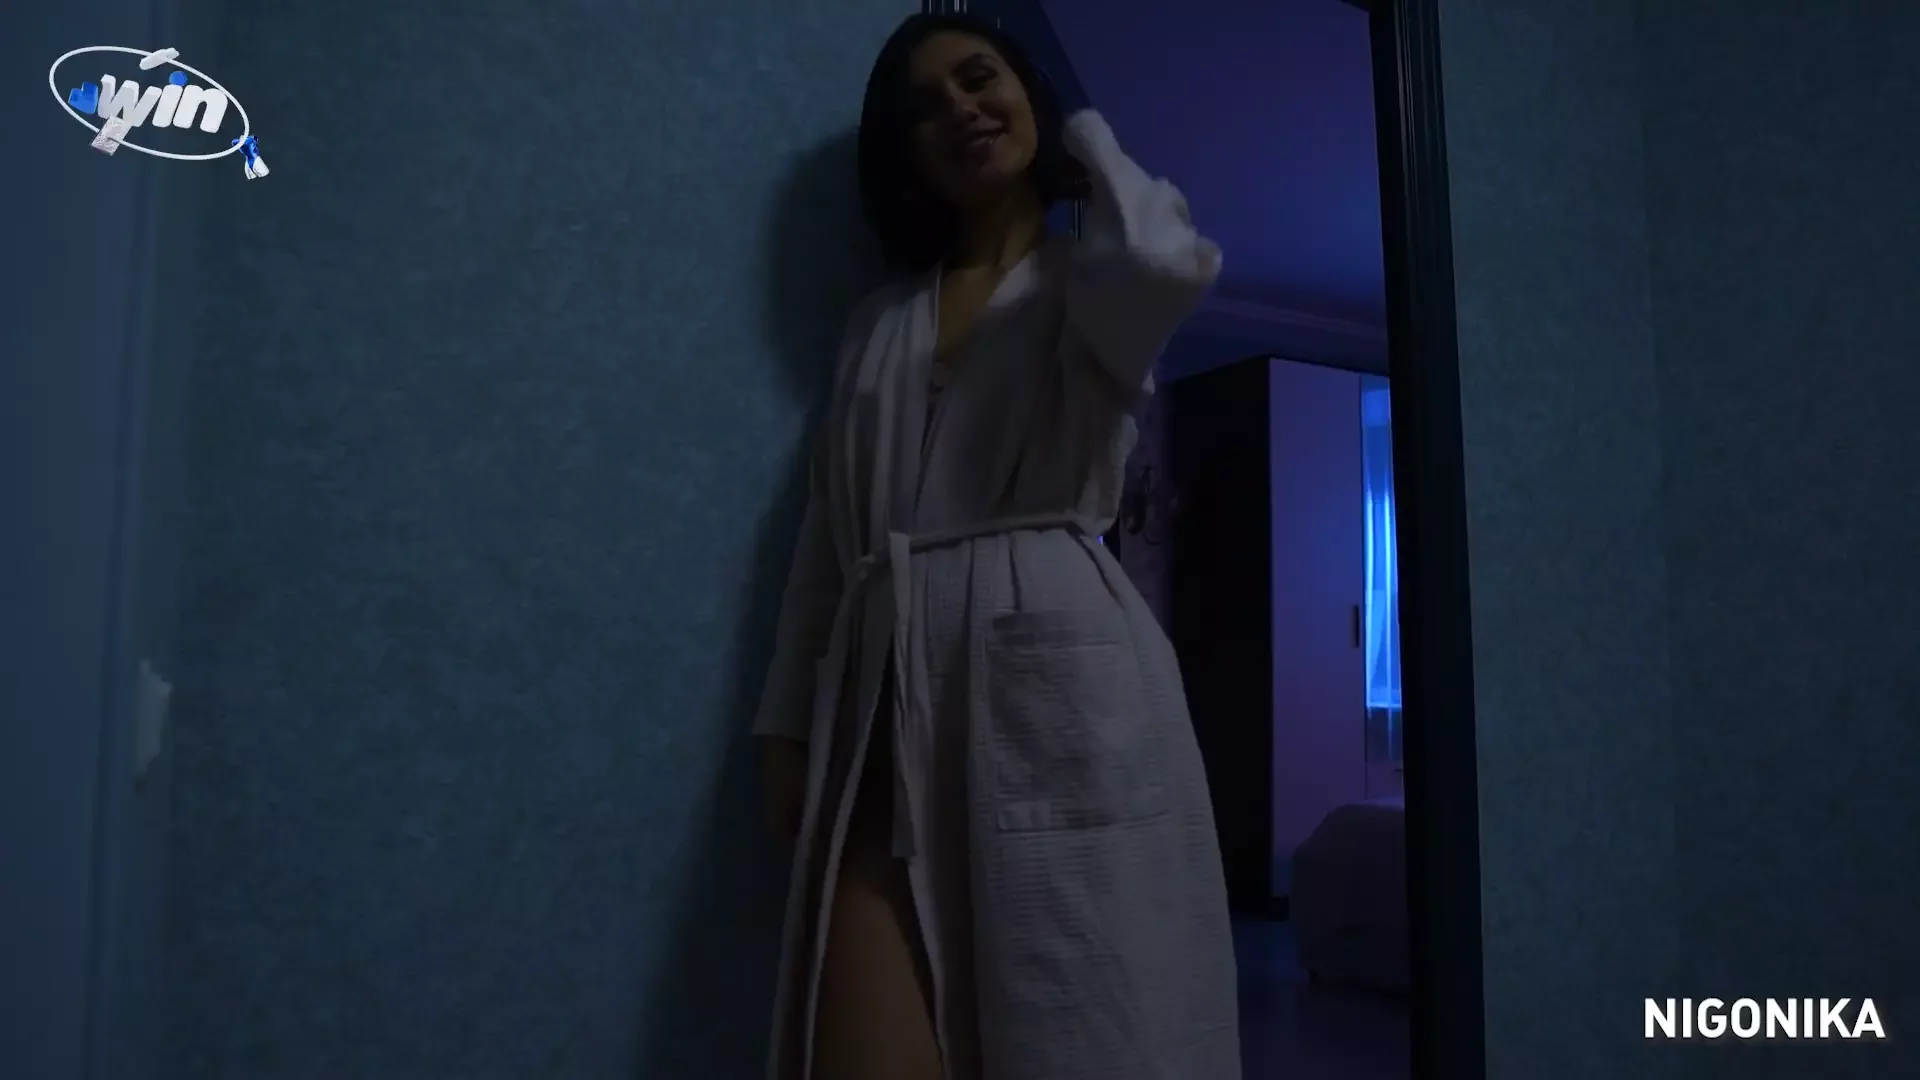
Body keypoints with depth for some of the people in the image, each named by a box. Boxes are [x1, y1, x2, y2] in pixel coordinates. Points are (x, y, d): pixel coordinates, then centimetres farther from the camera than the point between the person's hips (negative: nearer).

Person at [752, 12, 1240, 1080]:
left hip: (1057, 680, -3)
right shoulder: (882, 322, 23)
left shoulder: (1090, 283, 10)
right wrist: (790, 721, 10)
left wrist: (1090, 142, 6)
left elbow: (1169, 262, -16)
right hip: (887, 704, 4)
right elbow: (830, 531, 18)